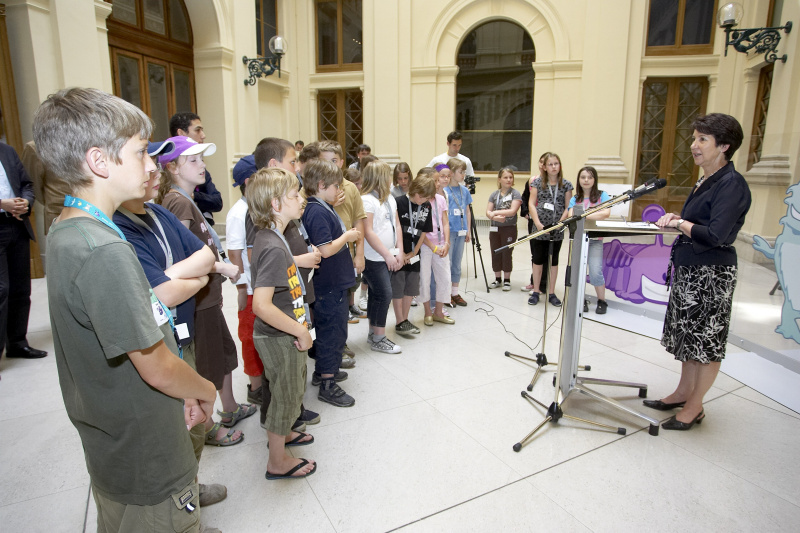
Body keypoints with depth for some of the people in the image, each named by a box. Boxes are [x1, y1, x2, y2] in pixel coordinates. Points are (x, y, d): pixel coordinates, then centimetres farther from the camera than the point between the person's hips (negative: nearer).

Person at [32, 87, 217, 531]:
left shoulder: (65, 233, 2)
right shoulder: (105, 251, -29)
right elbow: (156, 367, -25)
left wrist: (185, 390, 4)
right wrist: (206, 390, -4)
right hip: (149, 463, -9)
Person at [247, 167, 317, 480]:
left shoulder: (270, 237, 3)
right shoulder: (273, 247, -27)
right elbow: (261, 305, -32)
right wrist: (301, 330, -23)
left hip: (286, 335, 9)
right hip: (280, 339, -9)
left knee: (292, 391, 27)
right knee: (286, 396, 10)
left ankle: (282, 434, 51)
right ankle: (278, 461, 30)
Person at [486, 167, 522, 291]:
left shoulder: (515, 194, -4)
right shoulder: (494, 194, 7)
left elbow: (513, 211, -16)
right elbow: (488, 212, 0)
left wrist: (495, 212, -15)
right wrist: (495, 217, -20)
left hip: (509, 228, -4)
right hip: (495, 228, 4)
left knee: (506, 254, 1)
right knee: (495, 254, 8)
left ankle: (507, 280, 14)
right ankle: (498, 279, 21)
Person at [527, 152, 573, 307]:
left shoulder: (566, 185, 5)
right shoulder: (537, 183, 3)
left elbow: (568, 207, 3)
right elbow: (531, 204, -2)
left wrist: (560, 222, -12)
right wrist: (538, 223, -14)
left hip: (557, 230, 1)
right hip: (539, 229, -1)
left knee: (553, 261, 9)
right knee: (538, 259, 5)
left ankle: (551, 293, 18)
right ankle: (535, 292, 16)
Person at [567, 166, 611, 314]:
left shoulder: (602, 195, 3)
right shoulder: (575, 199, 11)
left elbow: (606, 213, -14)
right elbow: (570, 217, -5)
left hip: (595, 240, -2)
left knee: (595, 272, -11)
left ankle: (602, 301, 8)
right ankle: (581, 300, 15)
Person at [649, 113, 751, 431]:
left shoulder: (732, 184, -17)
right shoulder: (706, 181, 10)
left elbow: (714, 235, -25)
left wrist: (679, 223, -12)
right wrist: (677, 218, 3)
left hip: (711, 273, -9)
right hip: (689, 269, 9)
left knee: (707, 340, 4)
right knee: (688, 334, 18)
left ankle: (695, 407, 17)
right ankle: (684, 392, 33)